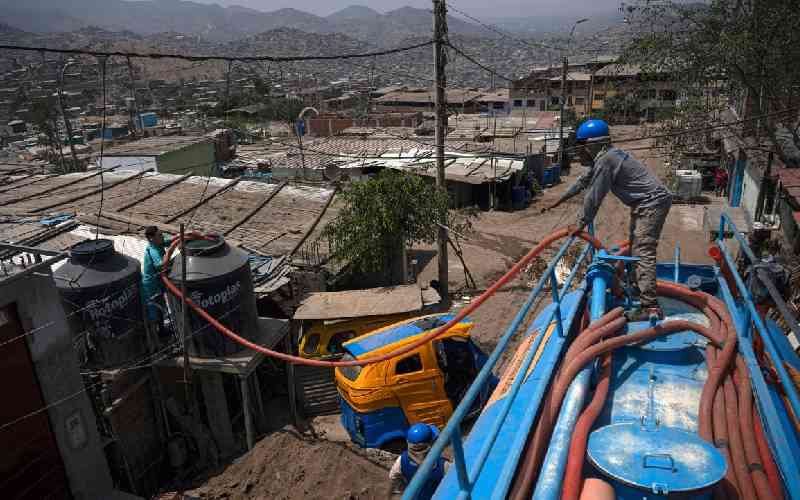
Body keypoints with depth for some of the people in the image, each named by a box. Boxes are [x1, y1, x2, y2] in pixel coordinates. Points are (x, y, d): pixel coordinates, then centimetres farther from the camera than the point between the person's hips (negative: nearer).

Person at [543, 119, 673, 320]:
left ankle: (650, 306, -23)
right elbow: (584, 181, 23)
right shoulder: (603, 156, 10)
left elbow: (594, 196, -20)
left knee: (643, 252, -18)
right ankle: (638, 288, 41)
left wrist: (580, 224, -10)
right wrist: (560, 200, 31)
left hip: (652, 203, -11)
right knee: (635, 247, 24)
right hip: (644, 204, 11)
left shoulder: (606, 160, -23)